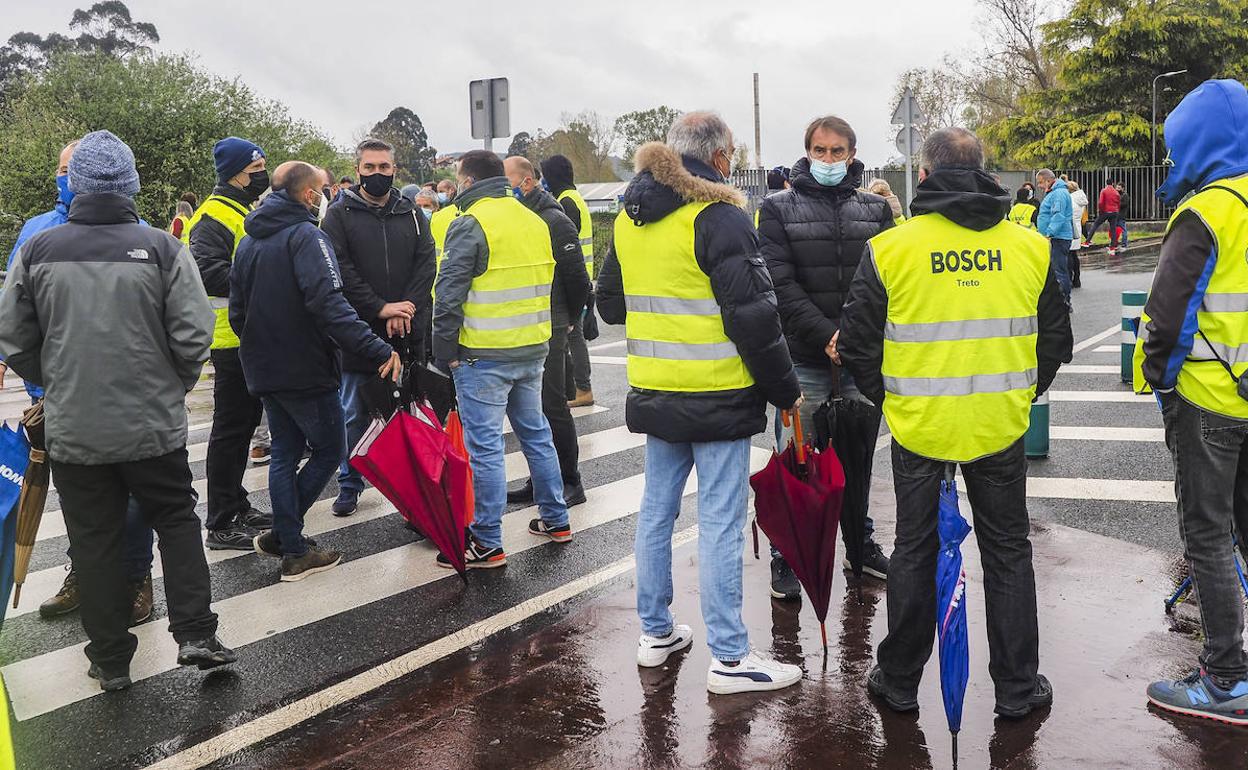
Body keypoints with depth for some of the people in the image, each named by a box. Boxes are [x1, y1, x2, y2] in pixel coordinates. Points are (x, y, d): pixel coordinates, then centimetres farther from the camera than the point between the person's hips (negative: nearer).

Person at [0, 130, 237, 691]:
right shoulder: (161, 248, -9)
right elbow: (194, 335, -10)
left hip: (72, 429, 1)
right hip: (153, 424, -1)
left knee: (94, 541, 12)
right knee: (176, 522, 17)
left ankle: (110, 661, 20)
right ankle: (195, 635, 10)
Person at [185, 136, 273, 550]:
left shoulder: (247, 213, 18)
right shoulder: (214, 217, -15)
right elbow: (206, 271, -29)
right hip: (233, 341, -10)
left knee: (245, 422, 17)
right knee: (231, 428, -5)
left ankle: (236, 506, 29)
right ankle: (221, 525, 3)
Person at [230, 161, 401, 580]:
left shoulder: (249, 242, 12)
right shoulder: (306, 235, -15)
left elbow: (237, 312, 15)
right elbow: (328, 304, -28)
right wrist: (378, 350, -30)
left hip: (264, 370, 8)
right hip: (306, 371, -8)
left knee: (285, 455, 14)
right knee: (330, 449, 6)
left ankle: (293, 549, 18)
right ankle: (283, 534, 5)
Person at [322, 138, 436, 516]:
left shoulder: (412, 215, 9)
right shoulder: (340, 215, 0)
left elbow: (426, 264, 1)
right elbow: (341, 272, -10)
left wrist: (404, 310, -13)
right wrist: (380, 308, -17)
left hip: (408, 334, 3)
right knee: (355, 414, 6)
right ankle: (350, 485, 19)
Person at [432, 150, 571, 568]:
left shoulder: (470, 224, -11)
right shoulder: (534, 221, 12)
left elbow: (449, 294, -14)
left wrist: (444, 349, -7)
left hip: (484, 356, -7)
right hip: (532, 349, 8)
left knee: (485, 446, -2)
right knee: (536, 433, 19)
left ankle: (487, 543, 2)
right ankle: (555, 519, 29)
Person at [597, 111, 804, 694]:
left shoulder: (629, 219, 10)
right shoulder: (719, 217, -14)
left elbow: (611, 302, 20)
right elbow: (753, 316, -16)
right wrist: (785, 389, -8)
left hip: (653, 392, 7)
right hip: (717, 395, -7)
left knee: (656, 509, 16)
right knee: (720, 521, -2)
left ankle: (656, 632, 27)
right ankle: (729, 657, 4)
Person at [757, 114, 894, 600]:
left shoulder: (875, 209, 8)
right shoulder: (779, 209, 0)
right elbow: (780, 282, -9)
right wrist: (826, 334, -18)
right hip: (803, 359, -3)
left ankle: (861, 545, 30)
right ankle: (785, 556, 14)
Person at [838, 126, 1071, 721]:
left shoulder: (890, 248, -8)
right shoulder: (1030, 248, 0)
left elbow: (857, 342, -4)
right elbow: (1056, 339, 7)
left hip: (919, 427, -1)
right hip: (1001, 427, 1)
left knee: (914, 552, 13)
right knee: (1008, 553, 14)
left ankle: (898, 682, 24)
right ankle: (1017, 688, 24)